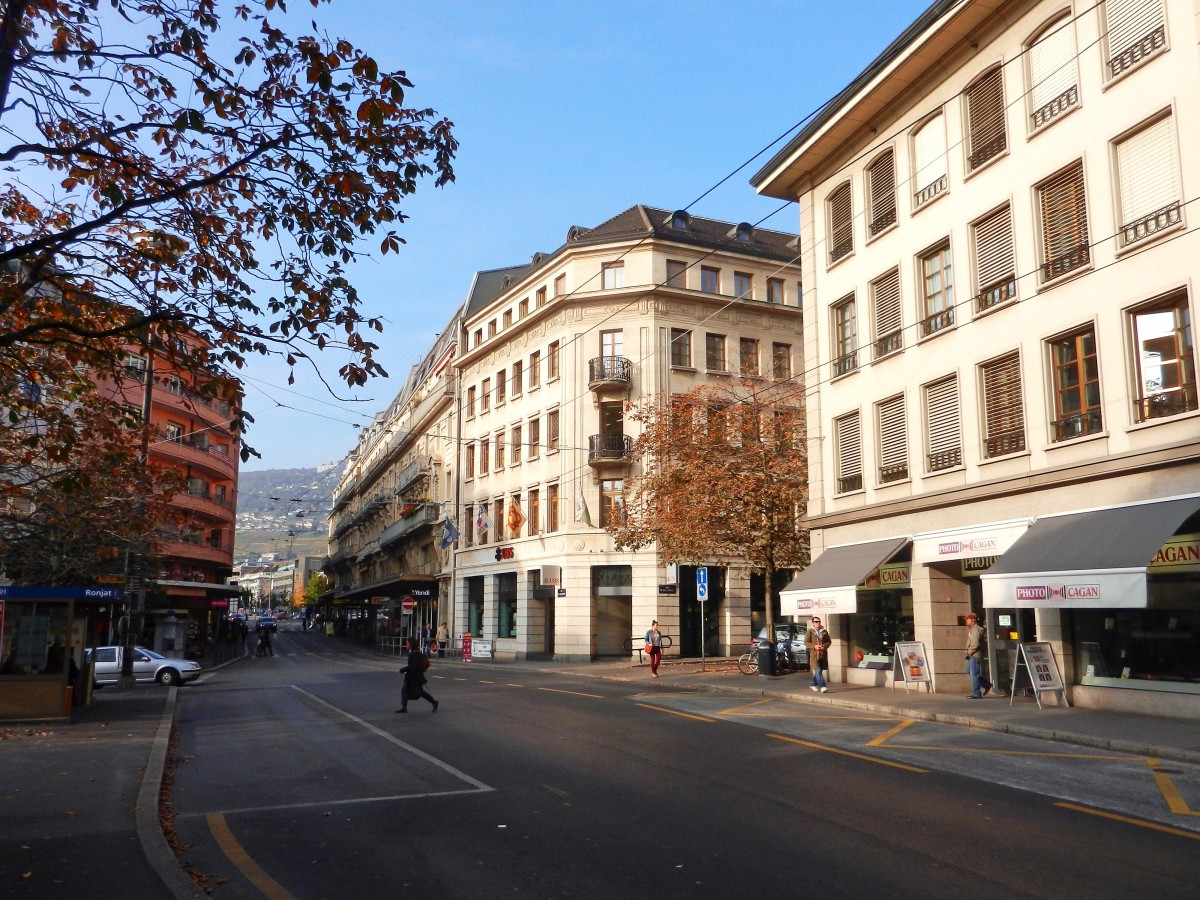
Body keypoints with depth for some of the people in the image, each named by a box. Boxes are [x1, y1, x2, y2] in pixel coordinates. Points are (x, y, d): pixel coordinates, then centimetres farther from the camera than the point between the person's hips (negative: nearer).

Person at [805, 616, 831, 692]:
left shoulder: (824, 632, 11)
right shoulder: (809, 632, 0)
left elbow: (829, 641, 13)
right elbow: (806, 642, -4)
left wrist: (825, 646, -8)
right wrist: (814, 646, -18)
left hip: (823, 654, 5)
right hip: (814, 654, -5)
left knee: (819, 671, 11)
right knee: (818, 670, -13)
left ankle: (813, 684, 29)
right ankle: (822, 686, -18)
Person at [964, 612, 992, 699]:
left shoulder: (976, 630, -17)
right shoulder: (972, 629, 14)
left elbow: (975, 644, -23)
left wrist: (968, 653, -15)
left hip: (975, 655, -10)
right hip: (972, 655, 10)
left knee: (974, 674, -4)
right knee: (969, 671, 17)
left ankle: (976, 694, 2)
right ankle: (986, 684, 23)